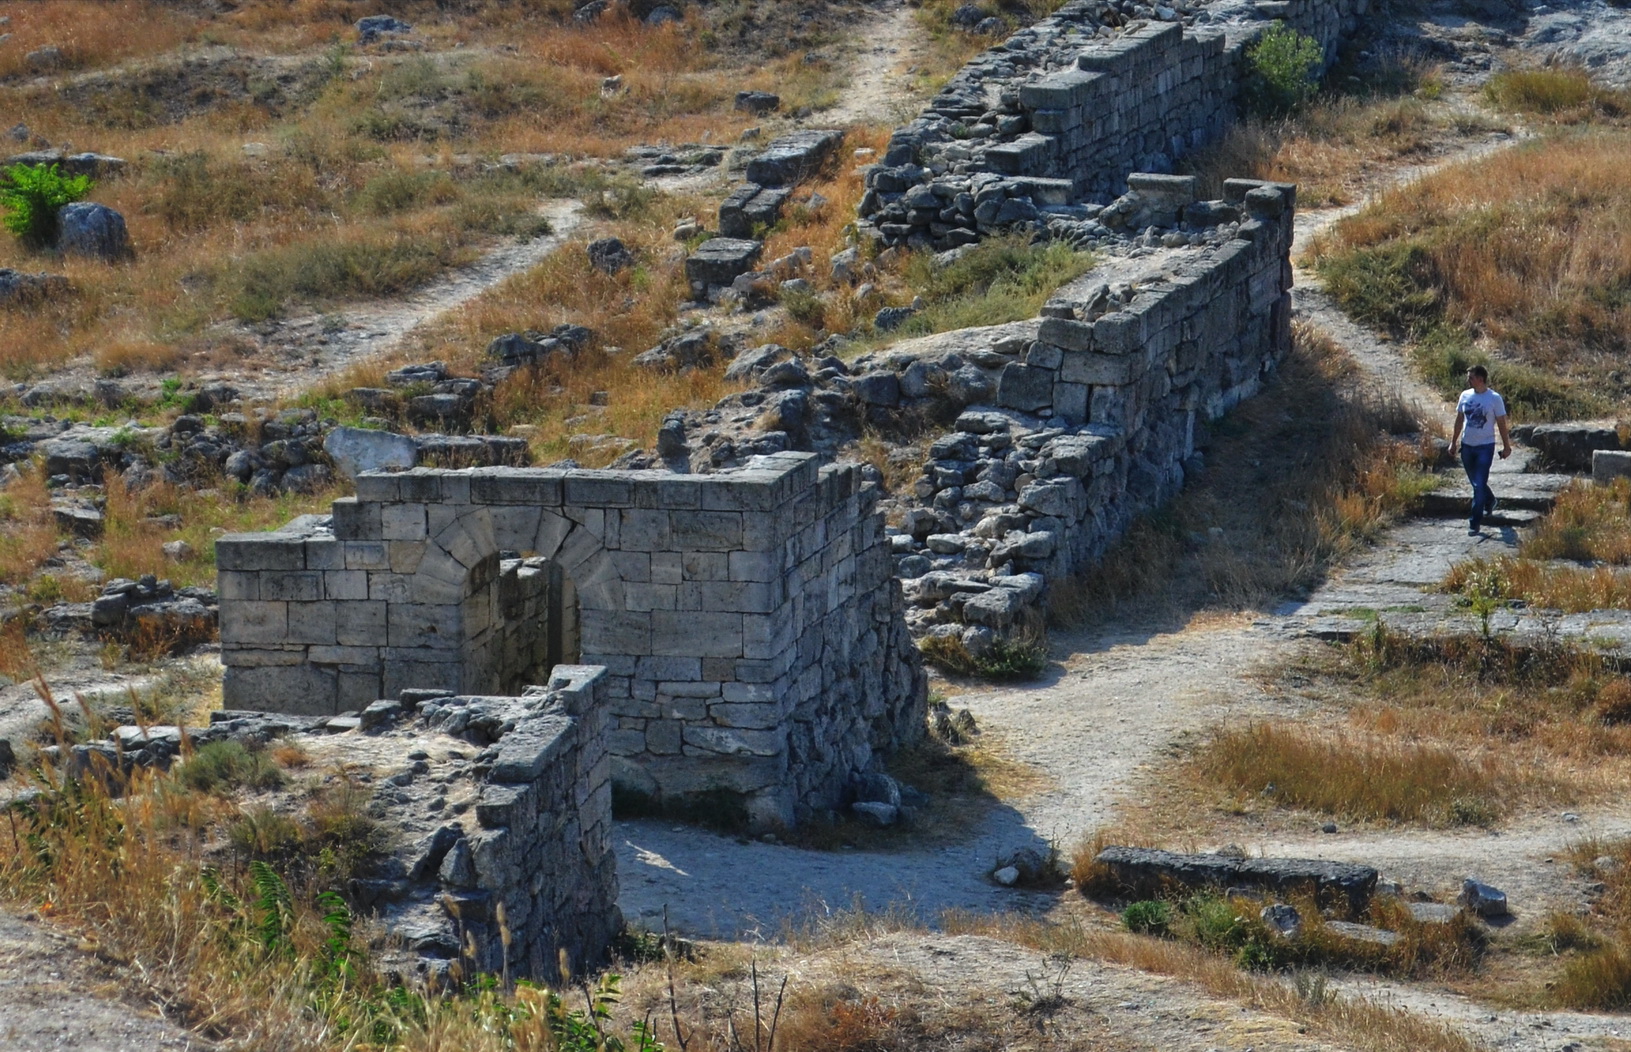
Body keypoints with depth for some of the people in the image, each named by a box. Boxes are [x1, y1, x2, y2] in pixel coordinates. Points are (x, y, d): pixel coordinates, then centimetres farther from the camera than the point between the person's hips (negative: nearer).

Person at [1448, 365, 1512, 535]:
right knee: (1475, 482, 19)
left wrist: (1506, 446, -1)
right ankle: (1489, 501, 48)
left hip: (1485, 447, -5)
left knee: (1479, 485, -10)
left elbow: (1501, 424, -4)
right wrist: (1454, 442, 14)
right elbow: (1459, 420, 13)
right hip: (1467, 445, 5)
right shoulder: (1465, 396, 3)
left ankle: (1475, 523, -7)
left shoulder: (1494, 399, -10)